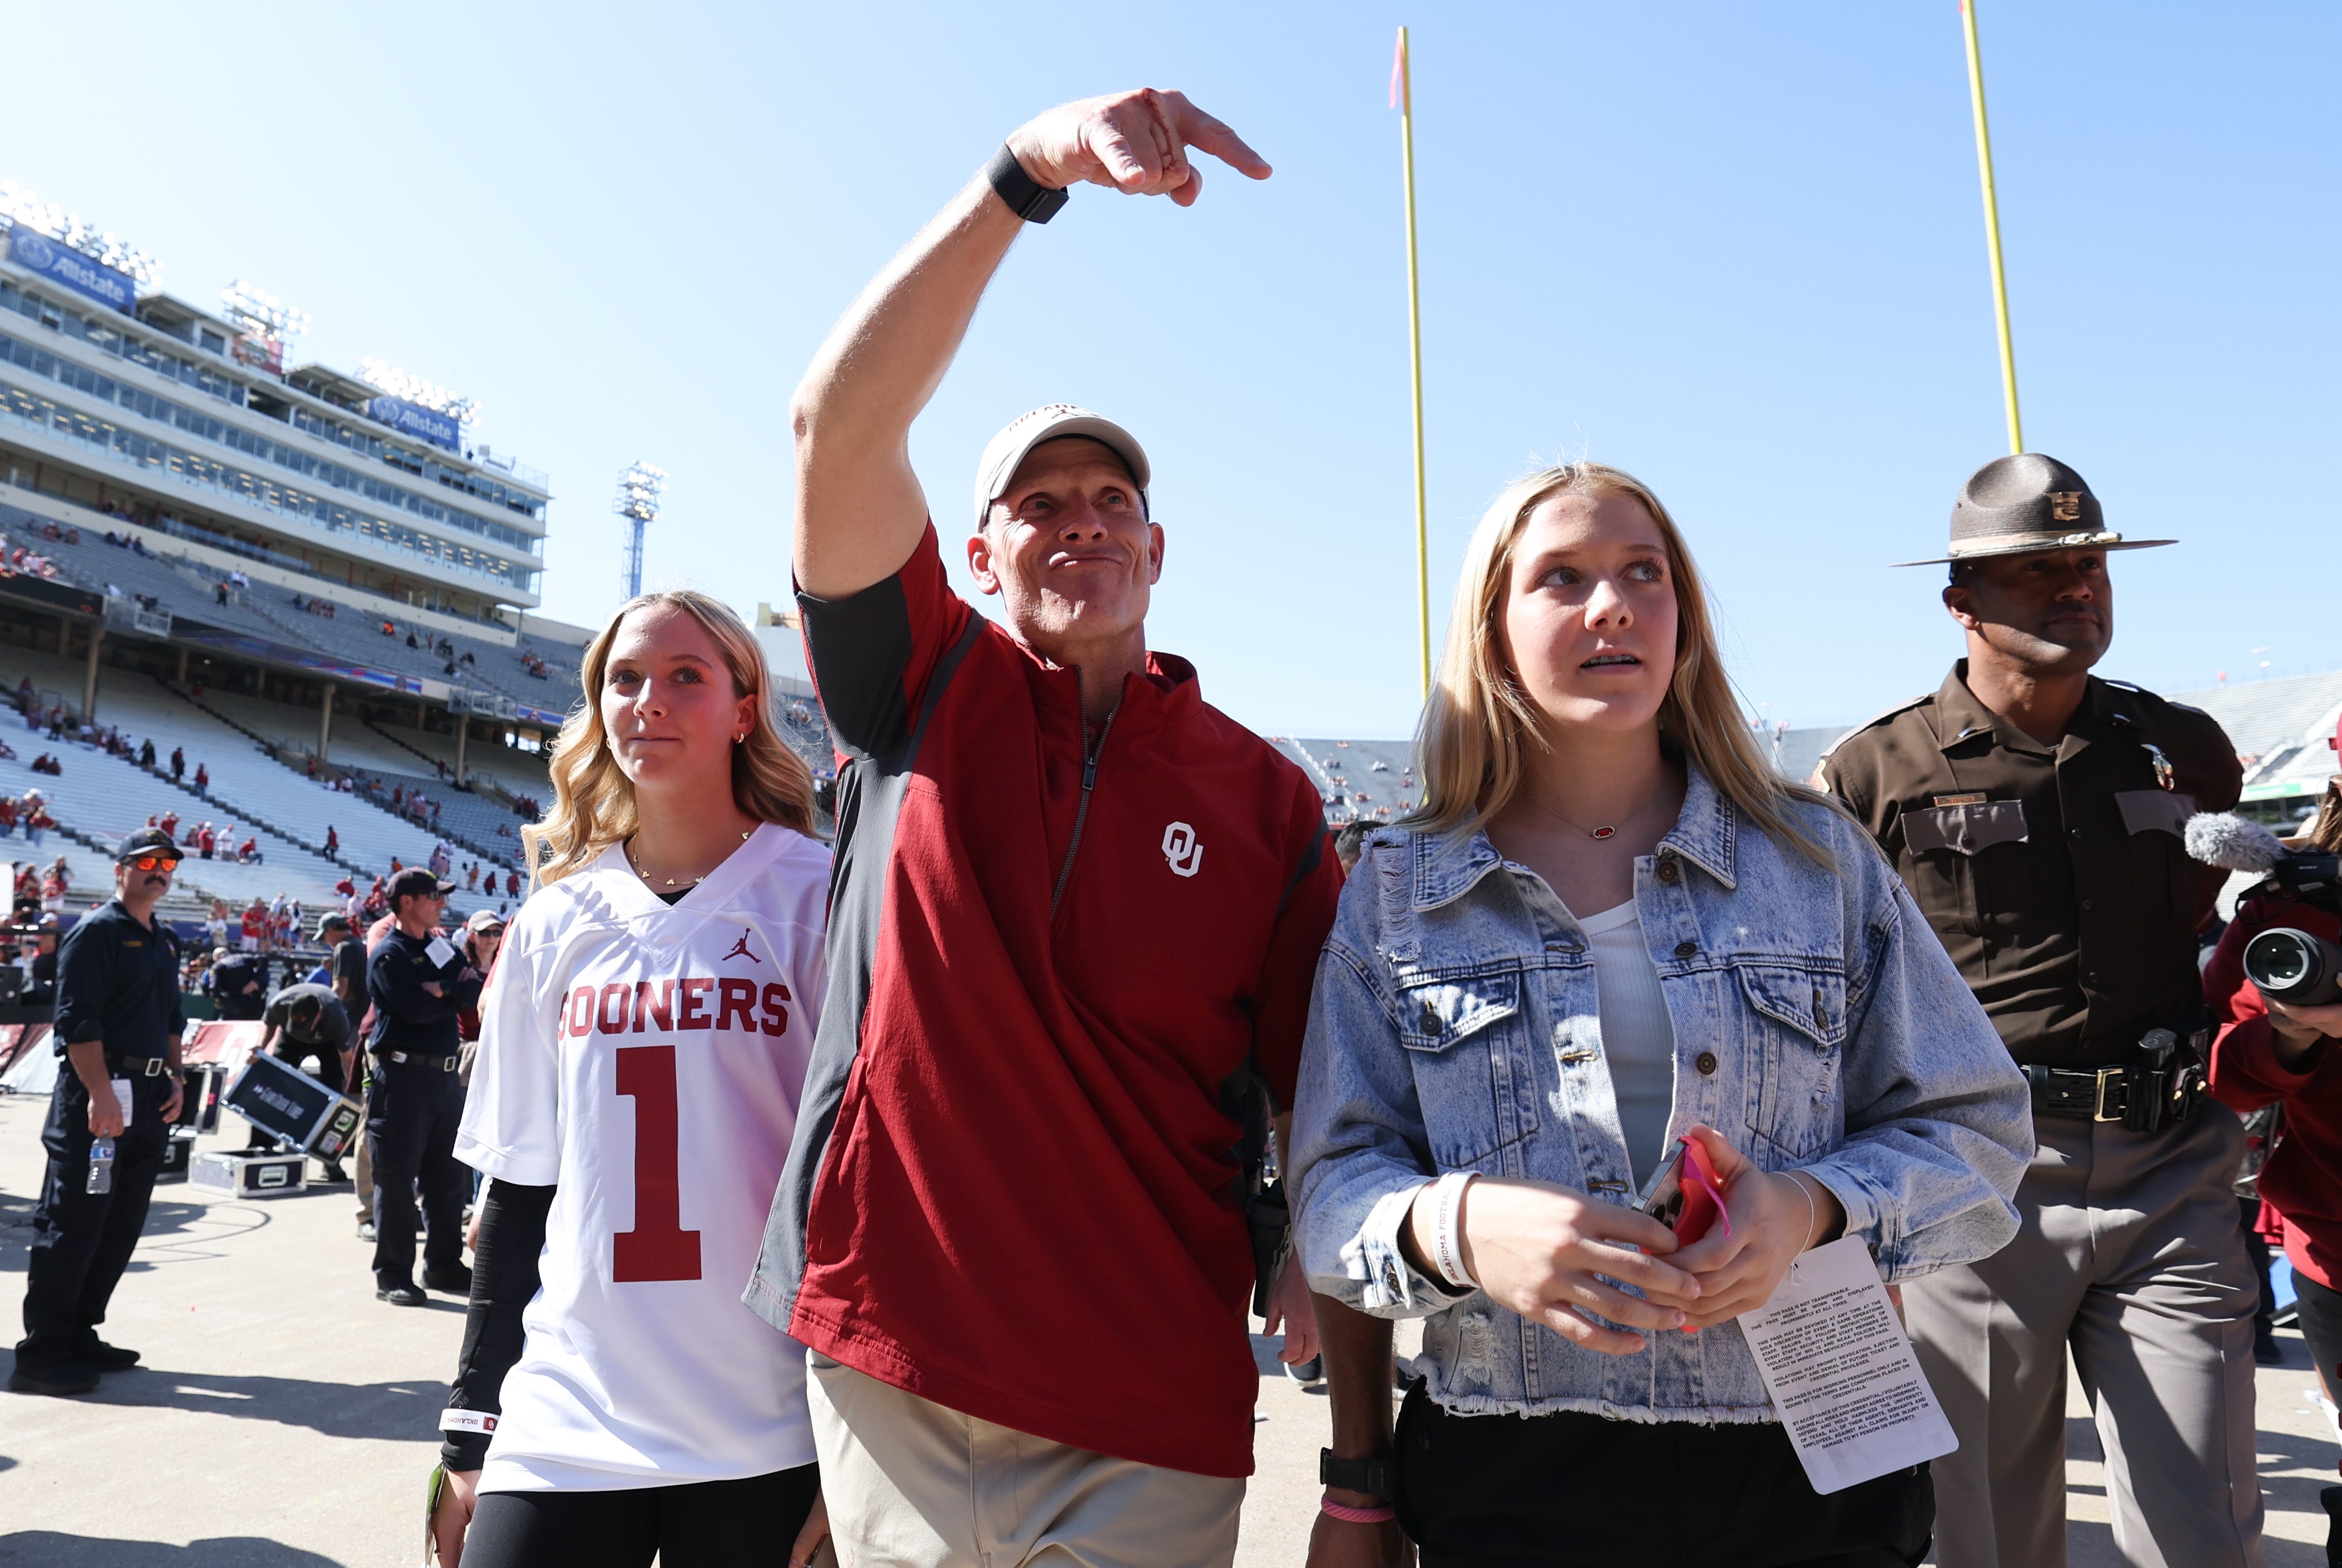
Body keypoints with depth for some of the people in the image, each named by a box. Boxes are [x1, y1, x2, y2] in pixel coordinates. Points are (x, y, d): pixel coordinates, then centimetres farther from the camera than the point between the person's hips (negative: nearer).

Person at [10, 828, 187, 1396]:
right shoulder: (96, 930, -9)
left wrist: (174, 1079, 13)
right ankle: (41, 1355, 2)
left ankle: (79, 1335, 22)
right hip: (99, 1093, -8)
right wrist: (101, 1093, -22)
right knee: (70, 1227, -4)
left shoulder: (165, 940, 17)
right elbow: (77, 1019, -16)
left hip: (151, 1098, 9)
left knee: (122, 1226, 12)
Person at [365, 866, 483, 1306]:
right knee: (397, 1179, 0)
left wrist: (442, 990, -12)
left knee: (449, 1177, 11)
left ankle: (444, 1266, 21)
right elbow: (418, 1009, -18)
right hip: (404, 1075, -7)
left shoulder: (442, 946, 17)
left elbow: (475, 987, 4)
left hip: (445, 1075, 7)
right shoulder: (388, 955, -6)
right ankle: (392, 1275, 7)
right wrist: (456, 991, -3)